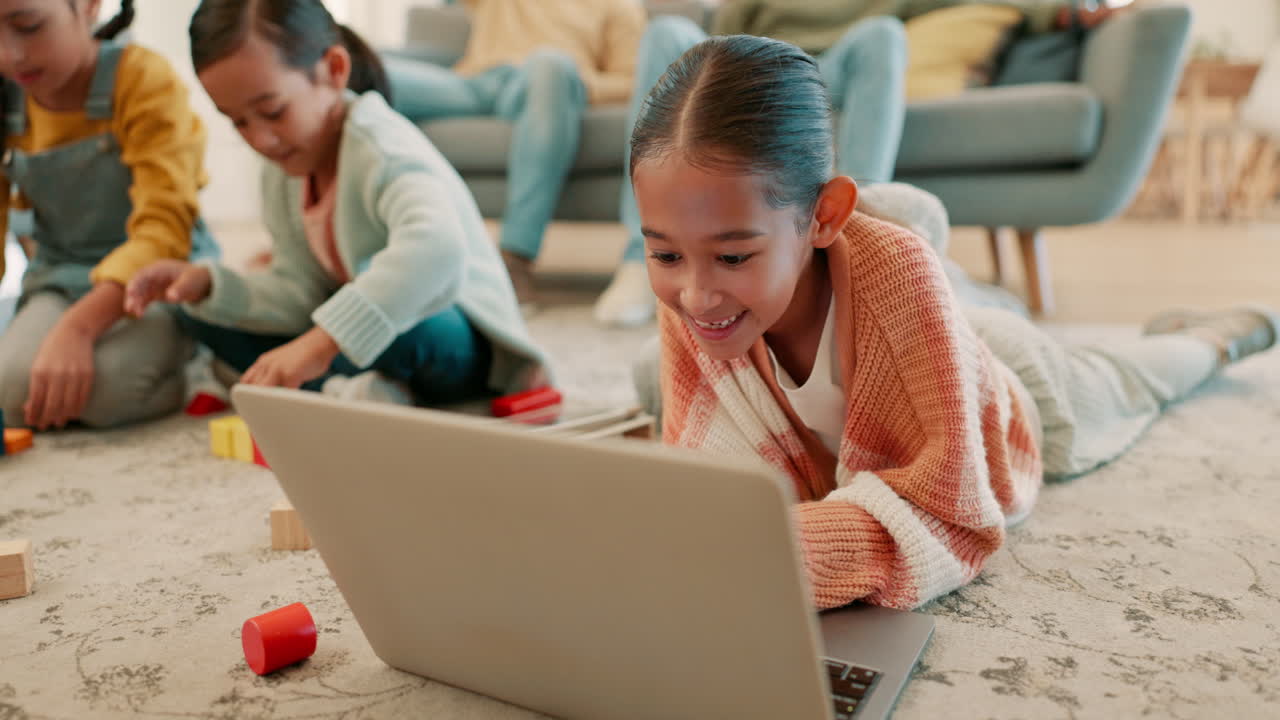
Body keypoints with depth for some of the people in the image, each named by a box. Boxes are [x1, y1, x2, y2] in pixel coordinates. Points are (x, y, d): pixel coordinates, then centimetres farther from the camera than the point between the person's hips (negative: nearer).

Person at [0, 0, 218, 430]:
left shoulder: (144, 79, -16)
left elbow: (164, 226, -25)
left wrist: (77, 326, -37)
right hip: (61, 281, 5)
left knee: (106, 385, -33)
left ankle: (194, 376, -1)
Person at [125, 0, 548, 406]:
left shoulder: (381, 150, -24)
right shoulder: (281, 172, 1)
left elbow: (437, 245, -47)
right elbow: (303, 296, 3)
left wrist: (320, 343, -49)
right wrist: (210, 285, -13)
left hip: (462, 345, -8)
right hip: (357, 339, 9)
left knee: (384, 295, -41)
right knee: (205, 314, 7)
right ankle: (343, 389, -13)